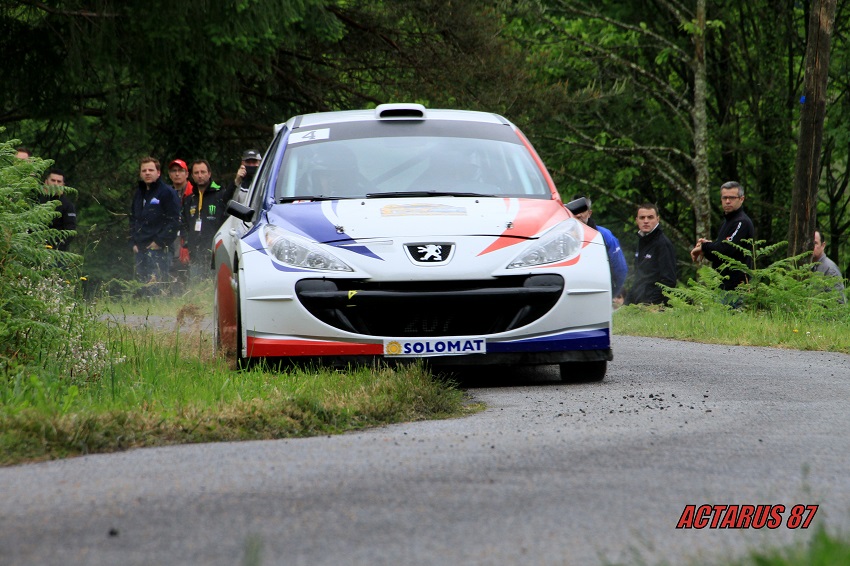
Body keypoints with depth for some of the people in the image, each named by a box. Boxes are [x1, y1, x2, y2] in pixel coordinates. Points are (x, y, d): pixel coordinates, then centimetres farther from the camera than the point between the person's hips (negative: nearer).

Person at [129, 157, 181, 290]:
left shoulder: (167, 193, -4)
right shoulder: (139, 194, 20)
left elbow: (174, 221, -10)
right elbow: (133, 219, 28)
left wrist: (160, 242, -13)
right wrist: (134, 242, 15)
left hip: (158, 249, -8)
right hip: (140, 250, 8)